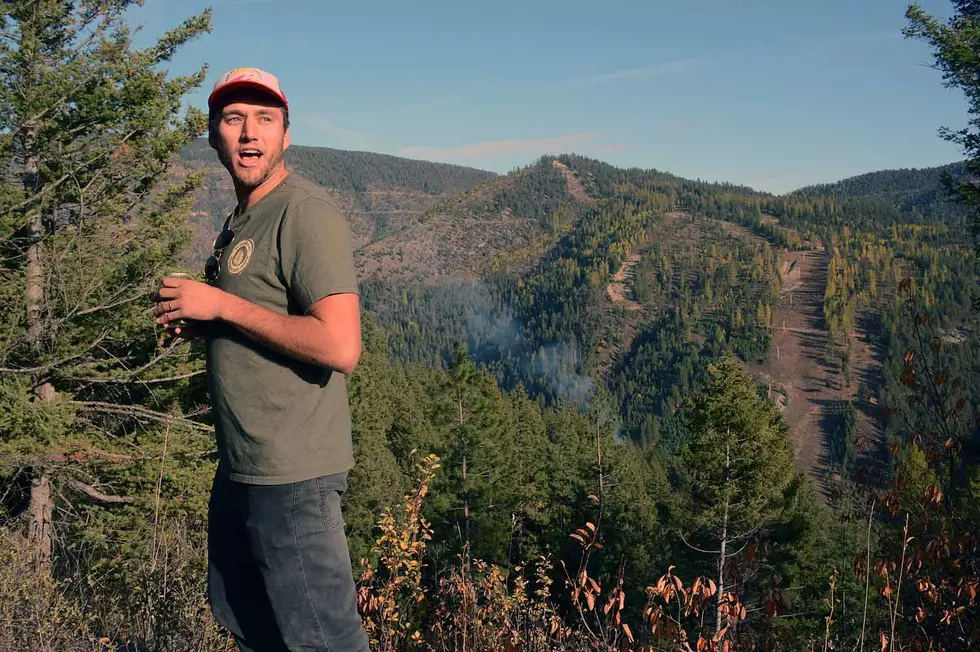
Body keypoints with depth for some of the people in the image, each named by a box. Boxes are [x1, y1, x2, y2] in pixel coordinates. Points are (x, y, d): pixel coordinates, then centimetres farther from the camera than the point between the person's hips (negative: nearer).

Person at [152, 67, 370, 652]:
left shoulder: (306, 213, -15)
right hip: (239, 471, 10)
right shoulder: (240, 222, 15)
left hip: (293, 477, -10)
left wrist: (220, 305, -19)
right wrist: (194, 320, 3)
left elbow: (340, 347, -26)